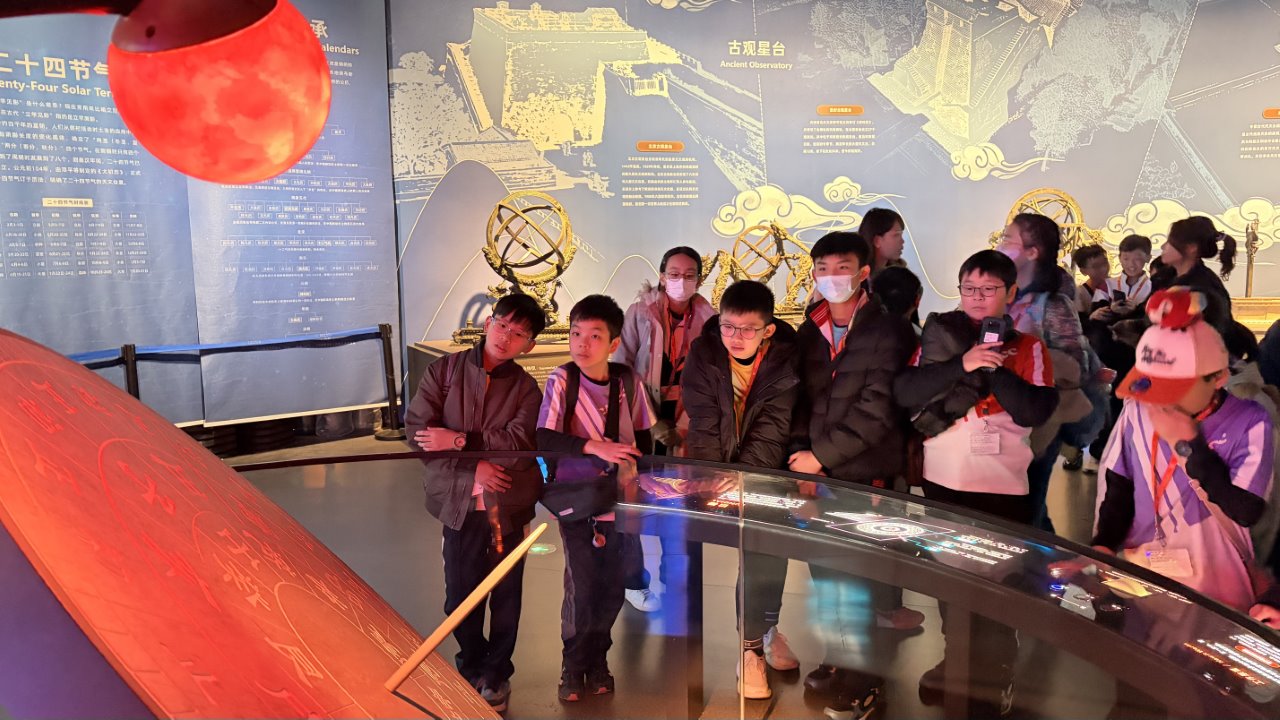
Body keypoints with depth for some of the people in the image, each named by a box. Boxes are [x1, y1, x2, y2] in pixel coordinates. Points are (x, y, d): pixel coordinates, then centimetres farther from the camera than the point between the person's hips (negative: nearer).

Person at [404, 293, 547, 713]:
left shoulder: (525, 388, 2)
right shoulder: (445, 369, 1)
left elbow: (520, 442, -14)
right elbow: (417, 427, -7)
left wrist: (458, 440, -20)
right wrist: (471, 469, -15)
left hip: (508, 505, 0)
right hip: (461, 502, 0)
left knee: (506, 595, 10)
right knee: (460, 595, 9)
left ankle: (497, 673, 31)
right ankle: (472, 666, 34)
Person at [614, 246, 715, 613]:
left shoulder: (706, 319, 0)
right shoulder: (640, 313, -7)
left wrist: (682, 427, -9)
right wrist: (651, 422, -14)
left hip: (683, 423, 2)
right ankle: (634, 581, 15)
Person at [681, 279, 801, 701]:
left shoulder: (785, 361, -11)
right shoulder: (703, 353, -9)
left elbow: (771, 432, -18)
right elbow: (704, 425, -14)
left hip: (762, 469, 0)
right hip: (713, 468, 0)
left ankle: (754, 642, -1)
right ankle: (763, 629, 4)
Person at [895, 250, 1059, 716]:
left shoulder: (1028, 348, -2)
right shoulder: (940, 339, 1)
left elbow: (1034, 412, -14)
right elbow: (904, 392, -13)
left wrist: (993, 367, -19)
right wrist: (962, 365, -22)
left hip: (1002, 484, -2)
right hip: (943, 480, 3)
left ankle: (995, 672, 22)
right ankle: (957, 660, 35)